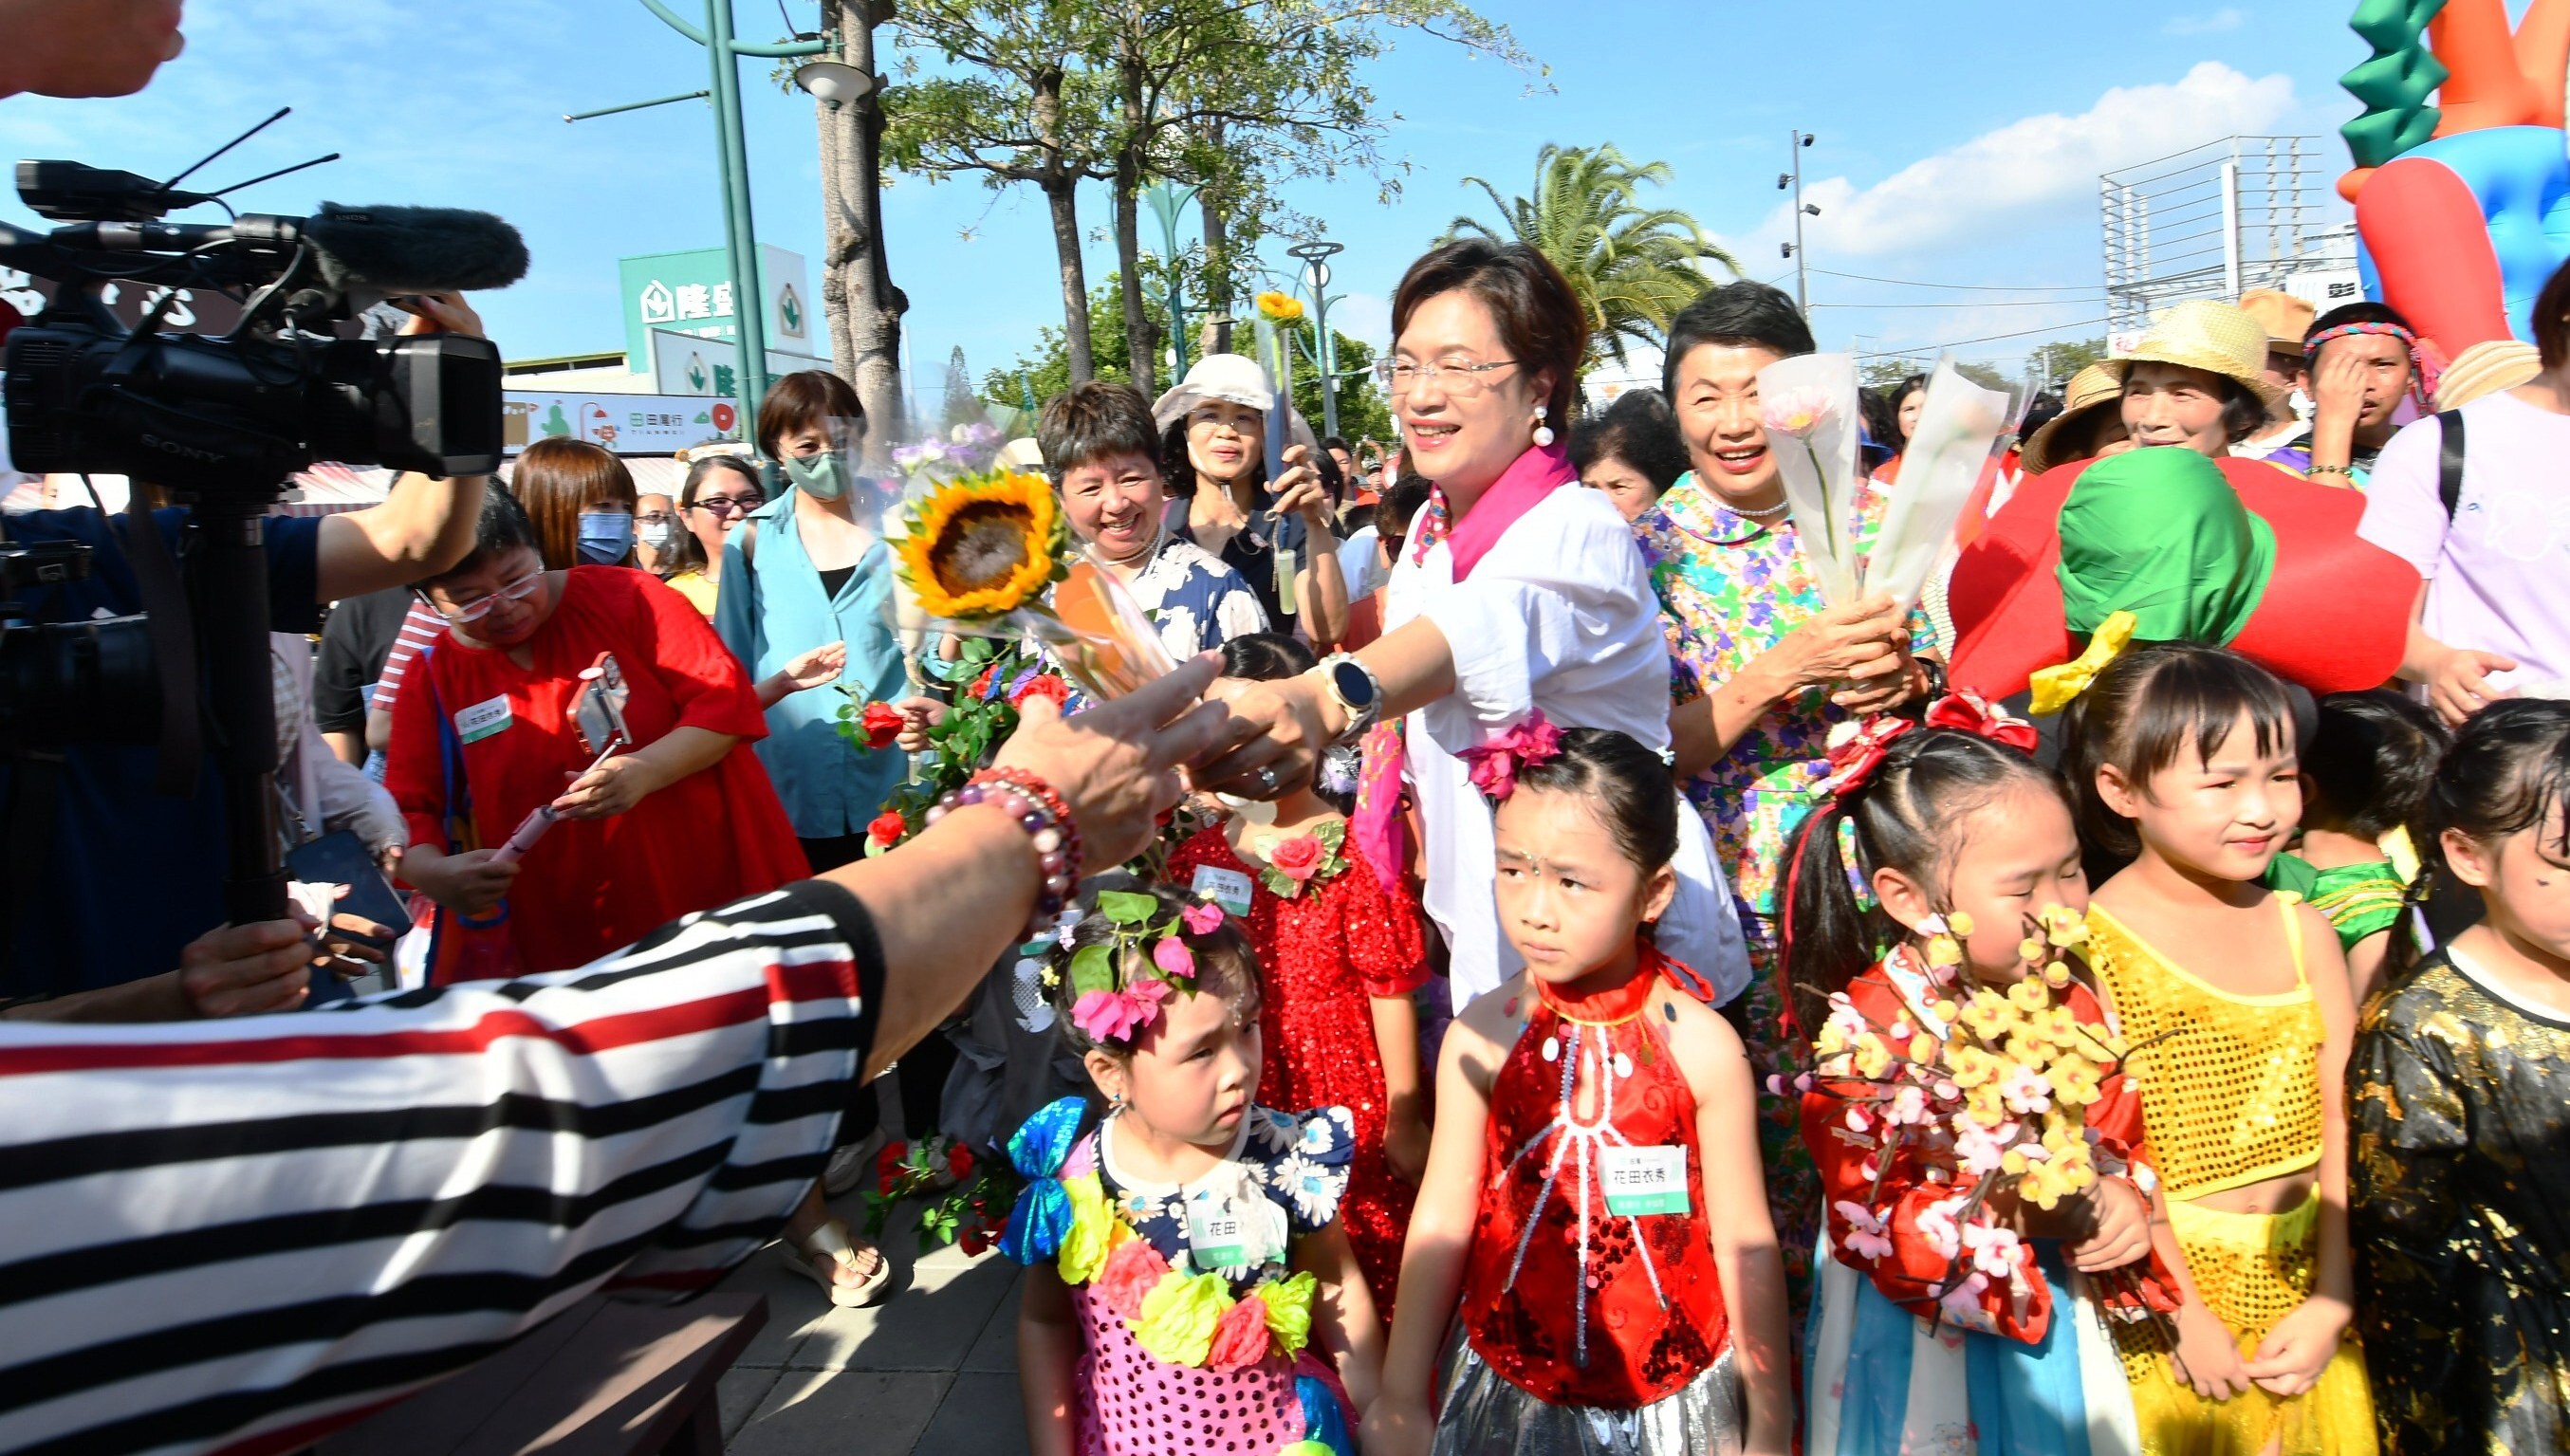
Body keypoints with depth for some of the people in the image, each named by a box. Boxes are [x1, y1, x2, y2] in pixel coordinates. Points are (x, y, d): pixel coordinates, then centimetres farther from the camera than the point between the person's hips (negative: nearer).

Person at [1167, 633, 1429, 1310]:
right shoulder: (1195, 858, 1)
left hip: (1345, 1108, -4)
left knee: (1362, 1277, 7)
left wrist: (1403, 1121, -5)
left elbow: (1391, 994, -9)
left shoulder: (1356, 856, -12)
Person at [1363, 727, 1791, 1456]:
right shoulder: (1481, 1037, -12)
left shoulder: (1700, 1046, -16)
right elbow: (1442, 1220, -4)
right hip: (1511, 1381, 1)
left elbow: (1744, 1244, -7)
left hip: (1672, 1393, -1)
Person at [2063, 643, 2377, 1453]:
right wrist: (2185, 1316, -13)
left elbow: (2345, 1127, 1)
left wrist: (2331, 1306, -4)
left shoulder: (2303, 931, 1)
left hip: (2302, 1291, 5)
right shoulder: (2091, 944, -15)